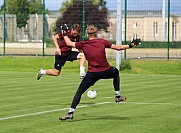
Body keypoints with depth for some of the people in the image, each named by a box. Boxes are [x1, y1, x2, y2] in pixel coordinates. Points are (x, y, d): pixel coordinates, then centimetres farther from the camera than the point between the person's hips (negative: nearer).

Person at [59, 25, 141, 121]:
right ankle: (118, 96, 39)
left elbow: (69, 43, 11)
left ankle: (70, 113, -6)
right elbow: (118, 47, 5)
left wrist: (65, 34, 28)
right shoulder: (102, 42, 1)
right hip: (106, 71, 2)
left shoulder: (83, 45, -1)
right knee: (116, 72, 35)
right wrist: (131, 45, 16)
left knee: (79, 92, 6)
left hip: (92, 74, -1)